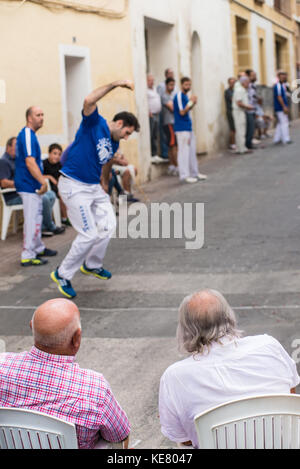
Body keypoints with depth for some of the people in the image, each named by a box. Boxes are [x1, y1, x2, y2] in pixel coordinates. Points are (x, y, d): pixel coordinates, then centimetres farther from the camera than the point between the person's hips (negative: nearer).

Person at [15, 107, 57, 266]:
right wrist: (43, 181, -23)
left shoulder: (29, 134, 15)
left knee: (36, 218, 20)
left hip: (32, 185, 11)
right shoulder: (27, 135, -18)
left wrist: (42, 180, 21)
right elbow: (30, 162, -25)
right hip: (29, 186, -11)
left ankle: (39, 248, 32)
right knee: (32, 220, -6)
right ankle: (28, 256, -2)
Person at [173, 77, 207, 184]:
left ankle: (194, 173, 23)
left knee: (192, 151, 14)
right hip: (182, 129, -10)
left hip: (188, 128, 10)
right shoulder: (179, 96, -12)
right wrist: (191, 102, -17)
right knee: (184, 151, -8)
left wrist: (193, 104, 5)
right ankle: (184, 175, -6)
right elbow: (182, 112, -18)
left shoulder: (186, 96, 15)